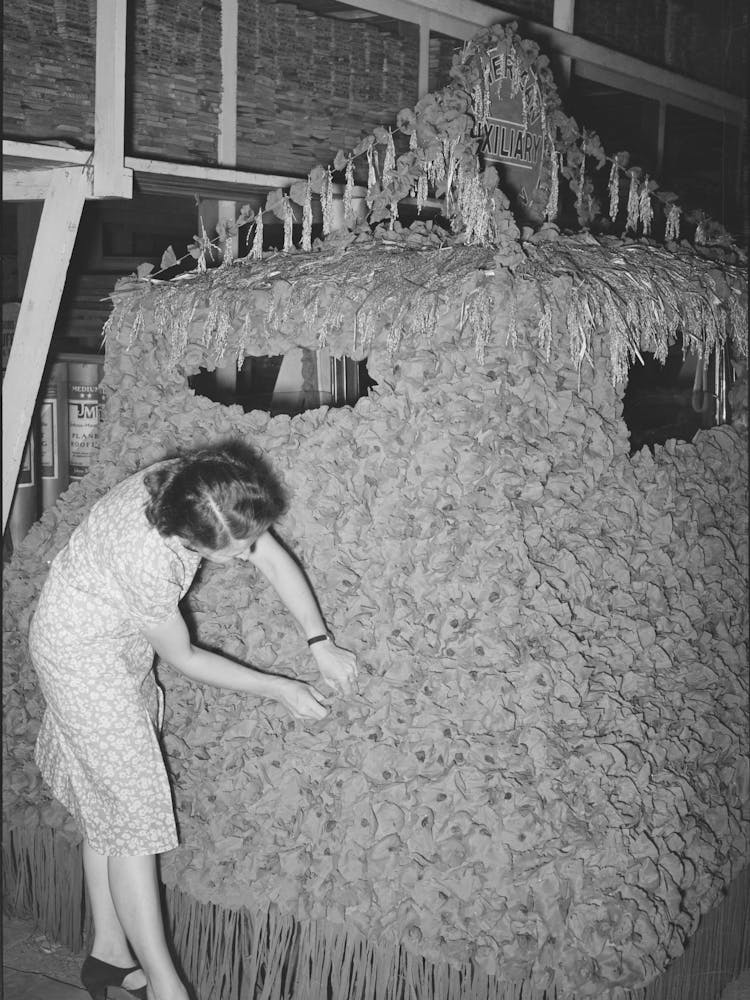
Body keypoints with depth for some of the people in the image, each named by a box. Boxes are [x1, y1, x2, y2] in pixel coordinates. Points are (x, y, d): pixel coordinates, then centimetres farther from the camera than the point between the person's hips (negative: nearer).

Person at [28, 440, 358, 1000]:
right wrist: (278, 690, -15)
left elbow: (273, 557, -7)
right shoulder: (150, 560, -39)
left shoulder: (206, 494, -21)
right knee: (132, 812, -6)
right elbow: (181, 657, -22)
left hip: (123, 646, 8)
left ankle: (109, 954, 27)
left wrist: (321, 643, -12)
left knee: (107, 803, 14)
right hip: (82, 652, -8)